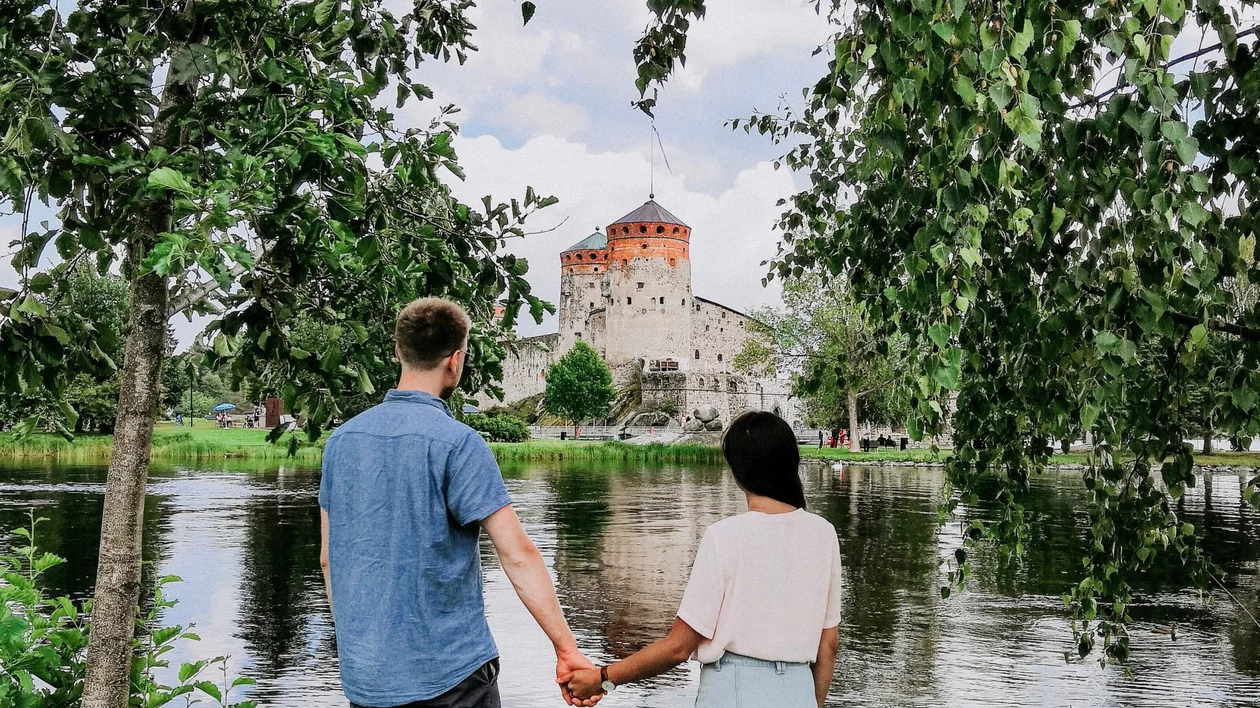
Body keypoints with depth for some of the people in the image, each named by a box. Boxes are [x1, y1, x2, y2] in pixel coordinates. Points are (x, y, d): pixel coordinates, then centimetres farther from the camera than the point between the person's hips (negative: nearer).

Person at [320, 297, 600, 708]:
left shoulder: (341, 439, 4)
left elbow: (329, 557, 11)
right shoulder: (458, 443, -15)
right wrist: (566, 647, -15)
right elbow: (517, 554, -18)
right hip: (449, 673, -5)